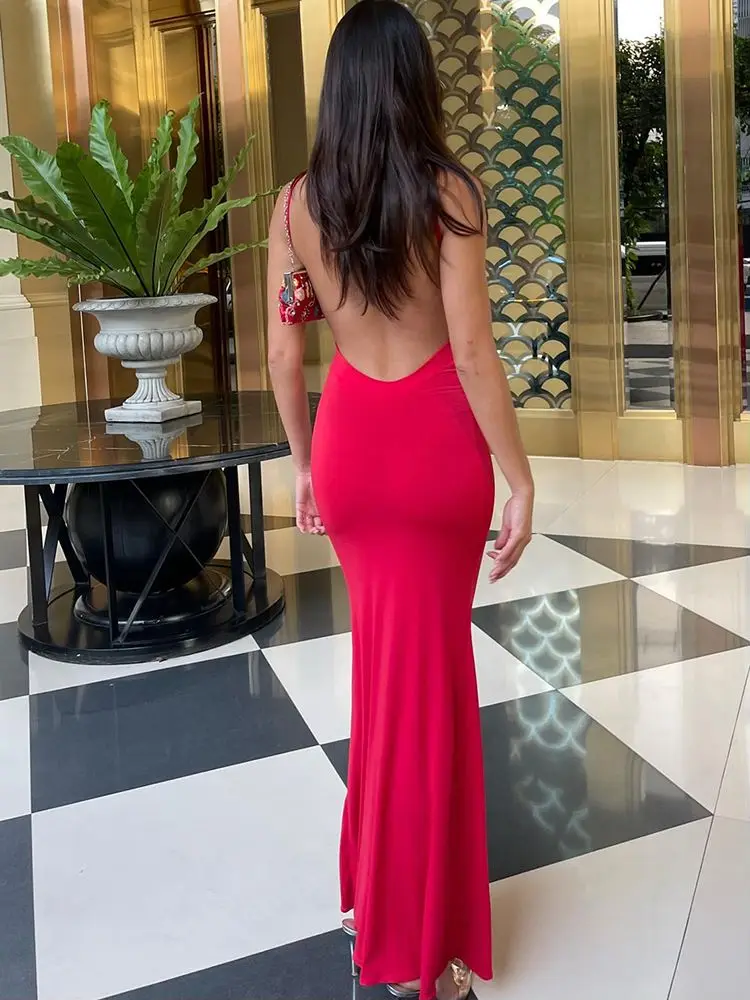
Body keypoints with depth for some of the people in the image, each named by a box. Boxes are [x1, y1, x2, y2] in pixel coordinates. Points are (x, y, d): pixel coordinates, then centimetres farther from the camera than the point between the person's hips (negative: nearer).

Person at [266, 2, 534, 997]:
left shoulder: (296, 203, 0)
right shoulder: (447, 191, -10)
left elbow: (284, 356, 2)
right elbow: (472, 349, -14)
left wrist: (304, 463, 14)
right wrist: (520, 477, -8)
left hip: (350, 442, 3)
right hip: (437, 439, -3)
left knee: (385, 654, 22)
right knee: (431, 668, 10)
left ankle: (381, 886, 39)